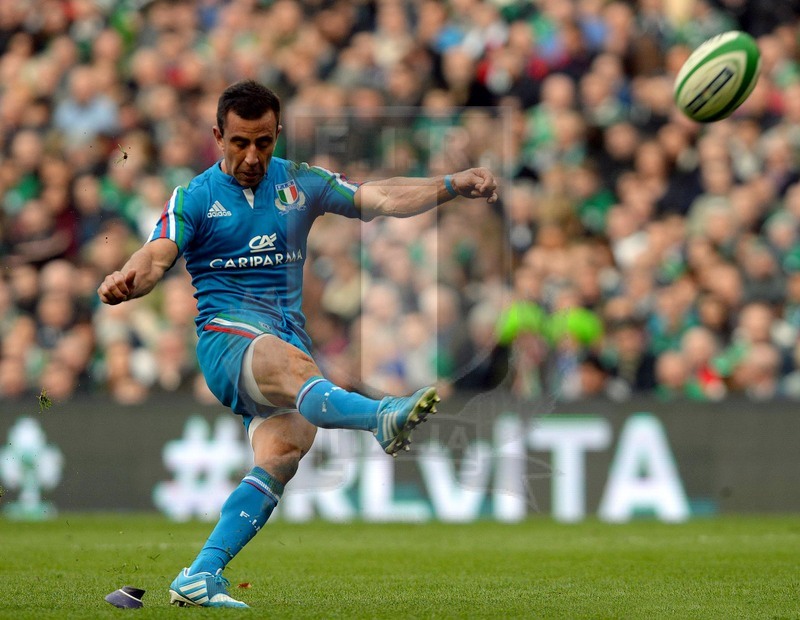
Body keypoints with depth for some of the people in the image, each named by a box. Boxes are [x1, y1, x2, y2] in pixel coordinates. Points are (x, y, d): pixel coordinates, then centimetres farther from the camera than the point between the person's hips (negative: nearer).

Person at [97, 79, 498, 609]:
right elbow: (156, 257, -9)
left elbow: (382, 199, 10)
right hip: (227, 334, -4)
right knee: (288, 364, -38)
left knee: (280, 459, -19)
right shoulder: (195, 198, 7)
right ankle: (383, 418, -69)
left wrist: (454, 185, -3)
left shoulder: (300, 184, 16)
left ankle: (200, 578, -18)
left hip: (290, 338, 4)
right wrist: (127, 281, -32)